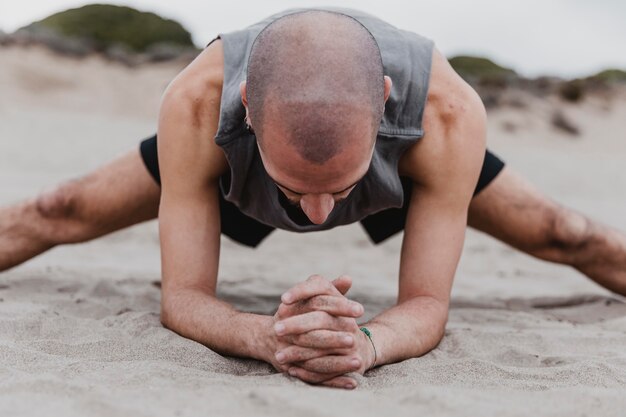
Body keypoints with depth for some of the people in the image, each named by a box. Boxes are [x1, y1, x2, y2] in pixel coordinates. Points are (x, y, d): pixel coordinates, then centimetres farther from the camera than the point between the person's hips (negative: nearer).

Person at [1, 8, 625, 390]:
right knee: (58, 218, 3)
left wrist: (366, 342, -61)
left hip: (401, 180, 1)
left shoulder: (450, 114, -46)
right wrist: (266, 336, -61)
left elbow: (428, 305, -37)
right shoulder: (194, 105, -46)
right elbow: (181, 297, -38)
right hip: (240, 177, 0)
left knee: (563, 239, 6)